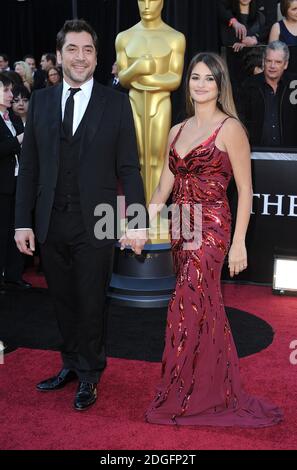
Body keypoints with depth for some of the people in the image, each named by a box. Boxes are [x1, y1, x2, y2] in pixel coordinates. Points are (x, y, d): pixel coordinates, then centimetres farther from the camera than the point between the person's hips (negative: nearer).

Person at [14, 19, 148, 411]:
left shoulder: (116, 103, -2)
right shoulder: (41, 101, 7)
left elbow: (129, 168, -3)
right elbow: (29, 166, 6)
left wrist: (137, 222, -9)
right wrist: (23, 221, 2)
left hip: (95, 224, -3)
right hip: (51, 224, 3)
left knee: (91, 303, 8)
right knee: (64, 301, 15)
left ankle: (90, 375, 27)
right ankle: (71, 365, 35)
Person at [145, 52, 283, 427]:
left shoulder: (230, 129, -6)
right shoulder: (177, 131, 13)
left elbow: (245, 191, -7)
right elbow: (163, 189, 12)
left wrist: (239, 243, -12)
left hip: (210, 230, -6)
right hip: (181, 229, 6)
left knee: (188, 309, -6)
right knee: (207, 311, 14)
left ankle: (181, 399, 10)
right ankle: (218, 393, 29)